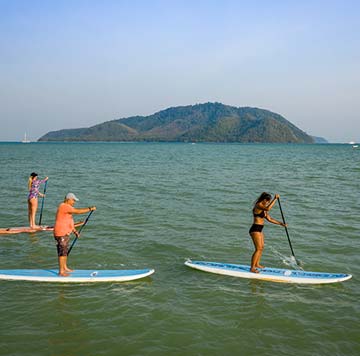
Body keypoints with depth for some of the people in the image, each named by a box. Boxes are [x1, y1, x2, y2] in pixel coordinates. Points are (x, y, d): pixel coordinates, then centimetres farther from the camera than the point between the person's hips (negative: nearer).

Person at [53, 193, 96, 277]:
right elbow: (78, 211, -25)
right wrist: (90, 209, -19)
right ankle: (61, 272, -2)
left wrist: (74, 231, 16)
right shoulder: (64, 206, -17)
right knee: (62, 252, -7)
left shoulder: (67, 207, 17)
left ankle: (65, 268, 30)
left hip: (65, 233, 11)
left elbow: (68, 221, 21)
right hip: (61, 233, -11)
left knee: (65, 251, 19)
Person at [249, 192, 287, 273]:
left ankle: (257, 264, 33)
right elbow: (268, 208, -36)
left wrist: (280, 223, 12)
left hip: (259, 230, 10)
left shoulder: (263, 209, 14)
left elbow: (269, 219, 17)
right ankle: (252, 268, -3)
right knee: (258, 249, -8)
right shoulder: (258, 205, -16)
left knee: (261, 247, 19)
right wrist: (275, 199, -31)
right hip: (255, 229, -10)